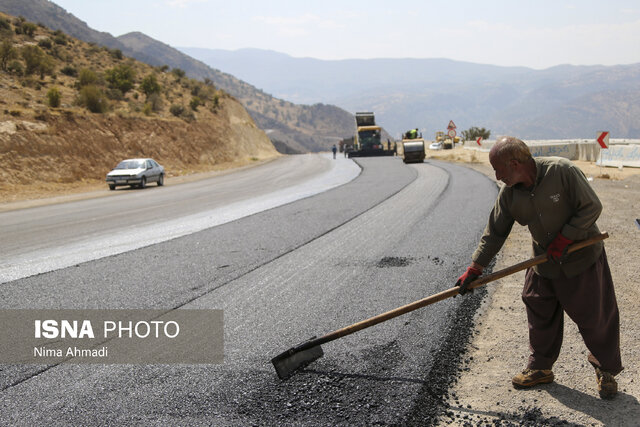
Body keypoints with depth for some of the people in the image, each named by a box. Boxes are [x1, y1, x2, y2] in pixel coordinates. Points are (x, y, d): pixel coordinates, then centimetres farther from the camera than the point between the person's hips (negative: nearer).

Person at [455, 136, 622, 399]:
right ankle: (540, 367, 28)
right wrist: (474, 269, -3)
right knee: (540, 316, 10)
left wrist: (563, 239, -19)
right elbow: (494, 233, -1)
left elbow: (591, 207, -17)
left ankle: (606, 369, 26)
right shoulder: (508, 194, -8)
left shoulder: (562, 171, -23)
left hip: (582, 257, -4)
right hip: (544, 262, 5)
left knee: (595, 316, 5)